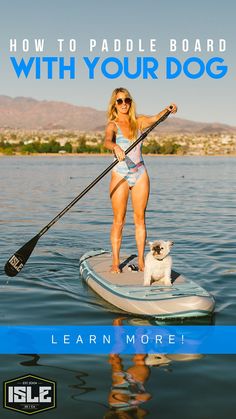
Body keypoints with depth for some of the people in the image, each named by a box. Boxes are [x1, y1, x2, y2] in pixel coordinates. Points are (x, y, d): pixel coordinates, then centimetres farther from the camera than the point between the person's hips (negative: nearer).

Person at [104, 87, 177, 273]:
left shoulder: (139, 121, 7)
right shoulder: (112, 125, -4)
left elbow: (156, 118, -9)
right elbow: (107, 141, -24)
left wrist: (169, 109, -29)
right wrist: (116, 147, -46)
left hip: (140, 174, 3)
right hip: (120, 175, -3)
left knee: (140, 219, 4)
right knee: (119, 220, -1)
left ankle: (141, 261, 9)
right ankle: (115, 262, 5)